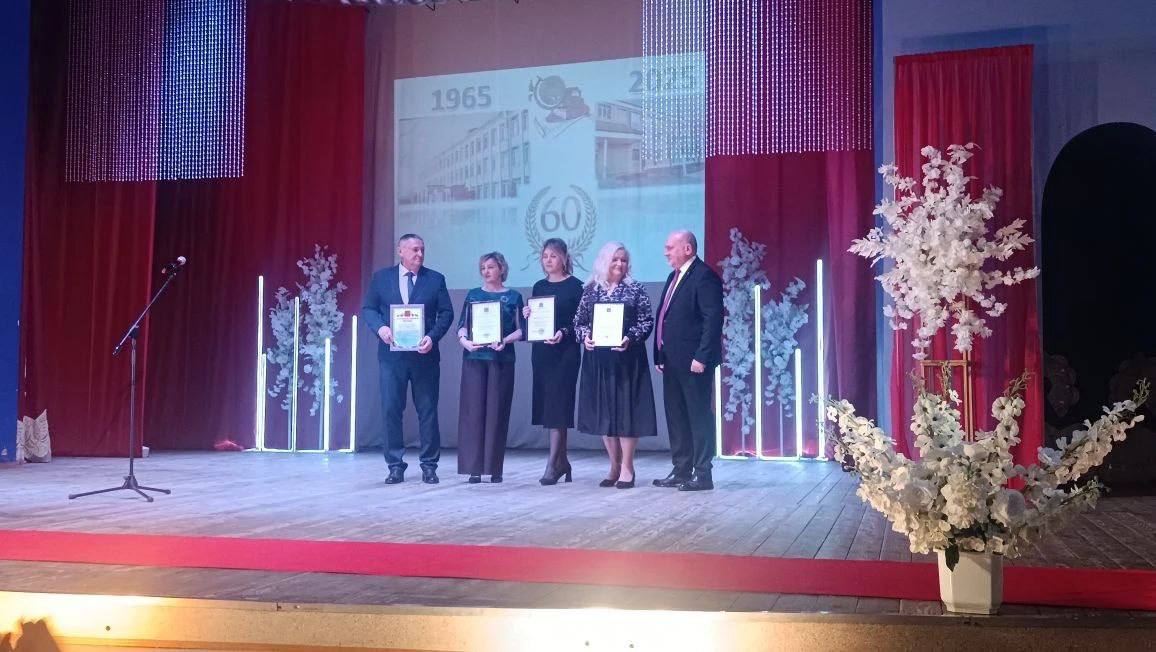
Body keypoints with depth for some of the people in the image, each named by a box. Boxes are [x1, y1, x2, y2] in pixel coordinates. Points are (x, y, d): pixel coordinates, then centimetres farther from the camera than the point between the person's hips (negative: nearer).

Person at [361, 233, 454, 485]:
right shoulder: (381, 277, 7)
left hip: (424, 354, 0)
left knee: (428, 412, 3)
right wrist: (380, 327, -13)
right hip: (392, 355, 0)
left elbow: (446, 313, 2)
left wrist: (433, 336, -13)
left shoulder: (435, 279, 5)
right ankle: (395, 466, 10)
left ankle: (429, 466, 12)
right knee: (391, 410, 1)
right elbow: (368, 308, 6)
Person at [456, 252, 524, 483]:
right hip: (474, 358, 1)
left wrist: (505, 341, -14)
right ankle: (474, 467, -2)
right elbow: (462, 326, 9)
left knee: (497, 411, -2)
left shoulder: (513, 297, 8)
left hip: (501, 359, -1)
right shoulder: (473, 295, 13)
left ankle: (494, 468, 4)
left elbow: (520, 329, 4)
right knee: (473, 410, -4)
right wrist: (464, 340, -11)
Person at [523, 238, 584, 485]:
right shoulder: (539, 286, 13)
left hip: (565, 352, -6)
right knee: (546, 406, 7)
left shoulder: (575, 286, -3)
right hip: (541, 351, 6)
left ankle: (552, 463, -10)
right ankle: (562, 461, 15)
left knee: (557, 406, -9)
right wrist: (527, 316, -4)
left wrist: (564, 332, -23)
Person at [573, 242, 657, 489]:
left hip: (627, 358, -3)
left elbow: (646, 321, -2)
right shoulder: (591, 290, 9)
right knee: (603, 410, 6)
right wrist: (584, 336, -8)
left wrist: (630, 338, -17)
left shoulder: (635, 289, 1)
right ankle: (614, 466, 17)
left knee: (626, 408, -2)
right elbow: (579, 320, 11)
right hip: (597, 359, 3)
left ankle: (627, 468, 6)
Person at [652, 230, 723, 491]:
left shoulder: (704, 276, -11)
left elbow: (713, 319, -18)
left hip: (693, 361, -9)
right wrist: (660, 356, 14)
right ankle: (681, 471, 21)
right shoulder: (674, 277, 18)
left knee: (699, 416, -3)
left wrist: (701, 357, -22)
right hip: (672, 361, 10)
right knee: (676, 417, 13)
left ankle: (702, 474, 3)